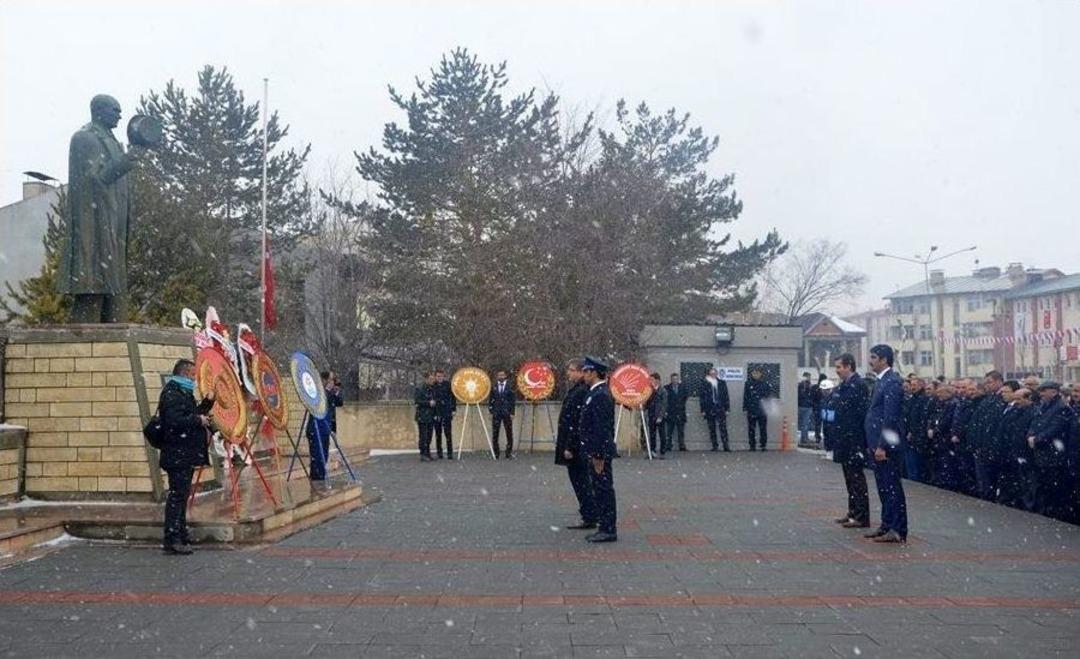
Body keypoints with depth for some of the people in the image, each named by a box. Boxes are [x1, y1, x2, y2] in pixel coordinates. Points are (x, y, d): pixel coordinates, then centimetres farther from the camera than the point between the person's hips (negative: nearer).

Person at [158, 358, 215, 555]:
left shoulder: (183, 392, 19)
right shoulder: (171, 393, -14)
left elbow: (191, 415, 24)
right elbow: (174, 421, -25)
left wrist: (208, 402, 15)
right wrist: (198, 420, -15)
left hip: (185, 455, 11)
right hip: (177, 455, -11)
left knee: (181, 495, 15)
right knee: (177, 496, -9)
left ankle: (180, 537, 23)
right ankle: (172, 540, -6)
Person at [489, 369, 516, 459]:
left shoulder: (510, 387, 3)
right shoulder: (493, 387, 8)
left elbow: (513, 400, 2)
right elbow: (490, 400, 9)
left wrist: (512, 413, -4)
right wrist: (491, 411, 1)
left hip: (507, 414, -1)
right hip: (496, 414, 1)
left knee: (509, 434, -1)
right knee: (495, 434, -1)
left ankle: (509, 453, 6)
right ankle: (496, 454, 7)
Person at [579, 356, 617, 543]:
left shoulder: (600, 395, -18)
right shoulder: (596, 393, 14)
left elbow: (602, 428, -22)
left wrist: (598, 456, -22)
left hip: (600, 452, -10)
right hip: (596, 451, 10)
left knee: (604, 490, -3)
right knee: (600, 490, 14)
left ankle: (609, 530, 4)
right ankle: (605, 527, 21)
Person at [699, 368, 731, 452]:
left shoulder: (722, 383, 9)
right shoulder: (705, 384, 5)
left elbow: (726, 396, 8)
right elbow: (702, 397, 3)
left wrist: (727, 409, 2)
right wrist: (703, 410, -2)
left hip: (720, 409, 0)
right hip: (709, 409, 0)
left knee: (723, 428, -9)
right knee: (712, 429, 4)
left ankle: (726, 446, -10)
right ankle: (715, 446, 10)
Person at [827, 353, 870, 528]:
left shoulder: (859, 385, -14)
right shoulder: (841, 386, 14)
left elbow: (862, 413, -19)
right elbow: (831, 407, 18)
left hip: (854, 440, -9)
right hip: (843, 440, 9)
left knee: (856, 477, -3)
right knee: (850, 477, 15)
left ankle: (861, 517, 3)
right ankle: (853, 512, 23)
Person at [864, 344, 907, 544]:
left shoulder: (892, 382, -15)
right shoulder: (880, 381, 15)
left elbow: (890, 417, -20)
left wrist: (882, 446, -21)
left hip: (887, 446, -10)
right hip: (878, 445, 10)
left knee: (892, 487, -3)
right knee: (883, 488, 15)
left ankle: (898, 530, 4)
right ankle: (887, 525, 23)